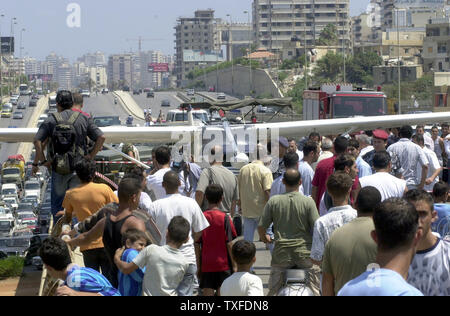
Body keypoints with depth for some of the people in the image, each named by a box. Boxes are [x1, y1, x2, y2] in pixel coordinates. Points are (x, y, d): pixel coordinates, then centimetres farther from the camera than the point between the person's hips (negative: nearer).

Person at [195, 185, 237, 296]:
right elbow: (229, 244, -7)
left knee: (207, 294, 5)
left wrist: (198, 266, 9)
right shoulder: (224, 218, -8)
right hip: (223, 264, -2)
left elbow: (197, 245, 0)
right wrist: (234, 265, 1)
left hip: (206, 265, 2)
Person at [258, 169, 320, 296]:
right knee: (315, 289, 13)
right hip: (305, 252, -1)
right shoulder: (308, 202, -7)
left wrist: (264, 238, 23)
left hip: (281, 253, 1)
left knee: (273, 290, 15)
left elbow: (261, 227, 1)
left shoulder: (273, 201, -3)